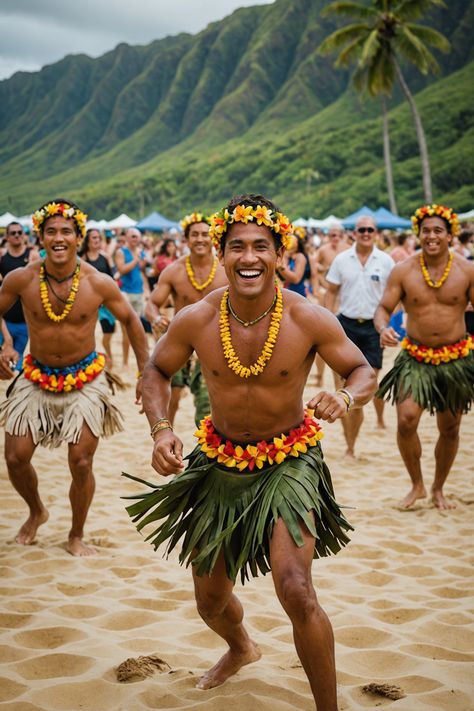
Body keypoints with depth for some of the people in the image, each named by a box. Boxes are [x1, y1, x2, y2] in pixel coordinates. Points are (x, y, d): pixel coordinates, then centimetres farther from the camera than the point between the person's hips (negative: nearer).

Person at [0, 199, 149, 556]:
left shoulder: (99, 283, -14)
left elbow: (131, 319, 2)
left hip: (85, 380, -1)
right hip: (36, 378, 2)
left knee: (81, 464, -3)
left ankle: (77, 535, 21)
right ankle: (37, 512, 33)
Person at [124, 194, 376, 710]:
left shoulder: (310, 320, -18)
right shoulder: (195, 320, -14)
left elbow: (364, 371, -5)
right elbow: (157, 370, 4)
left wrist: (347, 398, -28)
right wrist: (161, 429, -13)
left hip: (289, 464, -3)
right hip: (219, 464, 3)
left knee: (296, 592, -22)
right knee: (210, 599, 18)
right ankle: (240, 648, 55)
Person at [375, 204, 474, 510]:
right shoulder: (403, 271, -3)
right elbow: (384, 307, -1)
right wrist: (384, 328, -24)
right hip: (416, 358, -1)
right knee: (406, 420, -17)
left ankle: (438, 489, 31)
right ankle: (417, 485, 6)